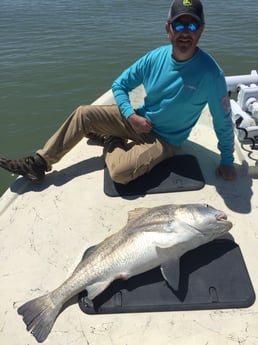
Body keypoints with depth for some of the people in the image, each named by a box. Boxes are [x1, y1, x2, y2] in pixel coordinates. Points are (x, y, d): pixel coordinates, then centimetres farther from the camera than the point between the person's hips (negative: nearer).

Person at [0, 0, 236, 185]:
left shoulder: (210, 73, -22)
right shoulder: (155, 58, -9)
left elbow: (223, 122, -13)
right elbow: (120, 85, 2)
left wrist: (227, 162, -8)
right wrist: (131, 116, -15)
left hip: (165, 140, -4)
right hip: (139, 120, 5)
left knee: (119, 172, -29)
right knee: (84, 114, -7)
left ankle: (112, 142, 7)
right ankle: (39, 164, 1)